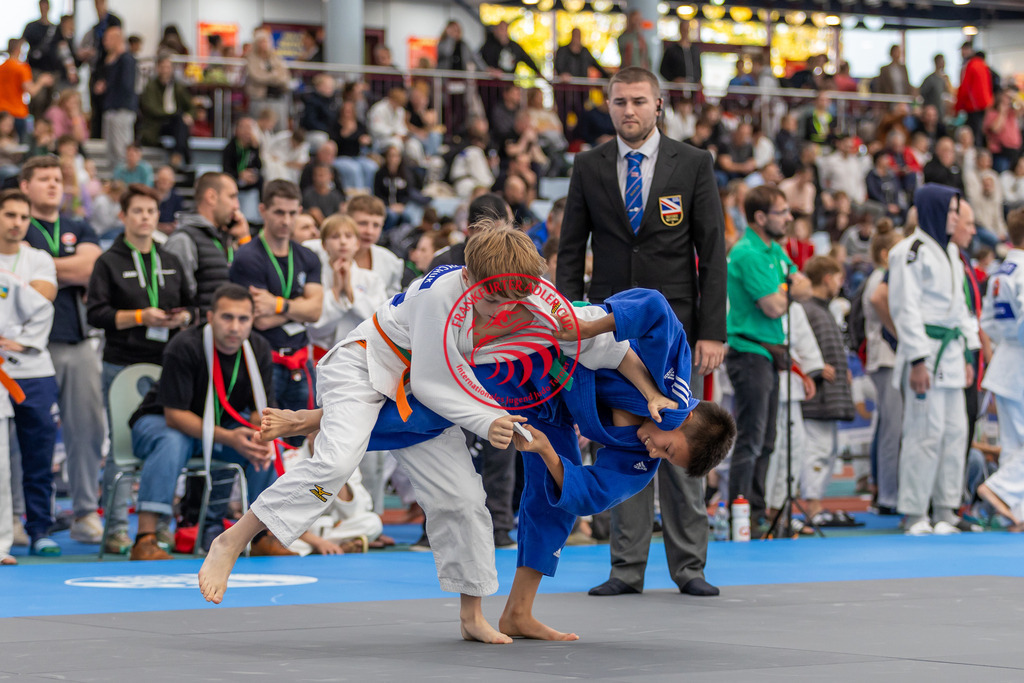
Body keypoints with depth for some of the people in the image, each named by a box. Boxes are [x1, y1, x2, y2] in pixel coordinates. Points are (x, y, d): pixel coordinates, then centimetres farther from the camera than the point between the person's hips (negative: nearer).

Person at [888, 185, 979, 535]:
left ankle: (945, 510, 15)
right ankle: (915, 515, -5)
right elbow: (906, 308, -13)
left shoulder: (948, 251, 18)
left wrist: (966, 355, 17)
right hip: (926, 350, -9)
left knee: (955, 431, 8)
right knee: (927, 431, -10)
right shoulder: (911, 252, -9)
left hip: (951, 352, 9)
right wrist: (917, 360, -18)